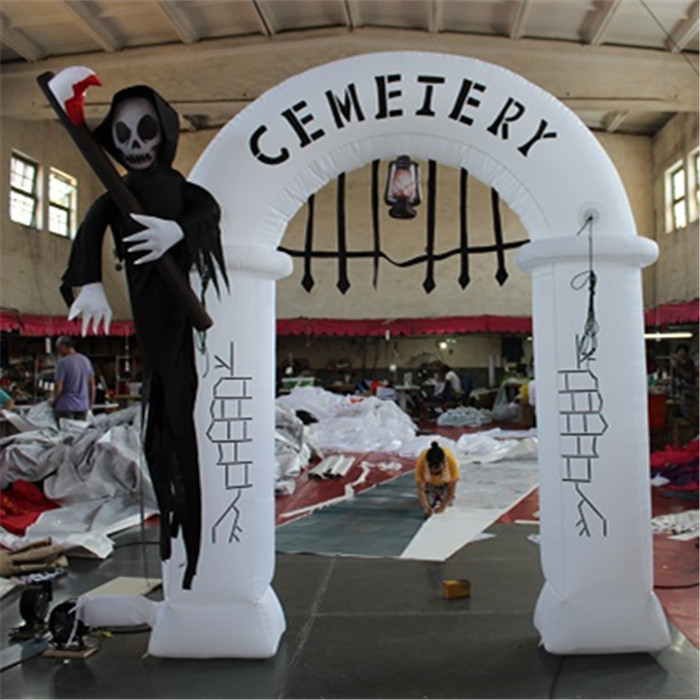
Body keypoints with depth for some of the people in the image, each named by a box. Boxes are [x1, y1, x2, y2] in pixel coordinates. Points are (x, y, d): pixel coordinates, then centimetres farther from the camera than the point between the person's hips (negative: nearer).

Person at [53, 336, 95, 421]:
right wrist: (90, 404, 18)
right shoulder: (86, 360, 7)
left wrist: (54, 401, 2)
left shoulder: (63, 362, -12)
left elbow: (59, 387, -14)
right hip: (83, 405, 6)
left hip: (66, 406, -6)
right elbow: (92, 385, 10)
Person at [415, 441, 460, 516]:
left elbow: (451, 488, -31)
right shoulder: (421, 462, -40)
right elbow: (420, 490, -33)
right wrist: (426, 507, -45)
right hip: (429, 482, 0)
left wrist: (442, 507, -38)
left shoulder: (451, 461, -40)